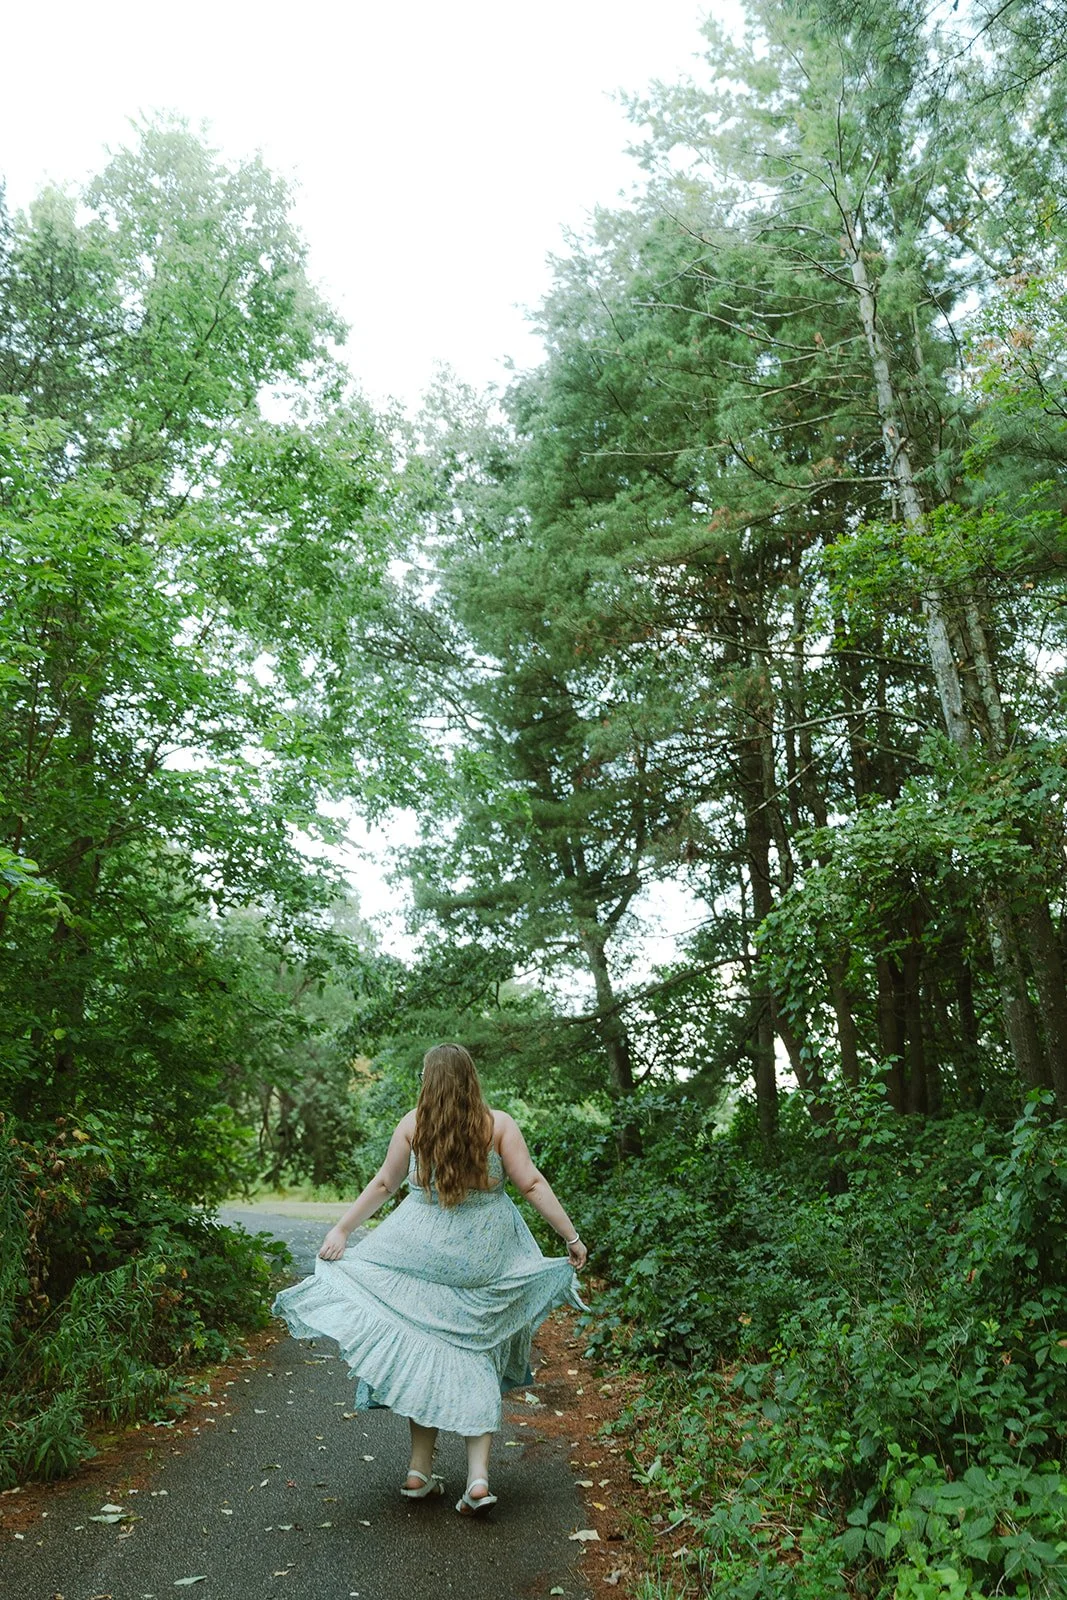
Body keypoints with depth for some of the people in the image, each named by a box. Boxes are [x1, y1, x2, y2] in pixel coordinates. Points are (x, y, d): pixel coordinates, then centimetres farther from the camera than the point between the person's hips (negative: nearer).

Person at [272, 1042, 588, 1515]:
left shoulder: (412, 1124, -4)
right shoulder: (499, 1123, -6)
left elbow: (383, 1184, 1)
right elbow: (532, 1184, -7)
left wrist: (340, 1230, 10)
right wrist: (571, 1237, -1)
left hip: (423, 1252, 0)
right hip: (485, 1258, 0)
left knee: (424, 1354, 14)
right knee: (477, 1360, 12)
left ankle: (420, 1472, 21)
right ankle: (478, 1477, 9)